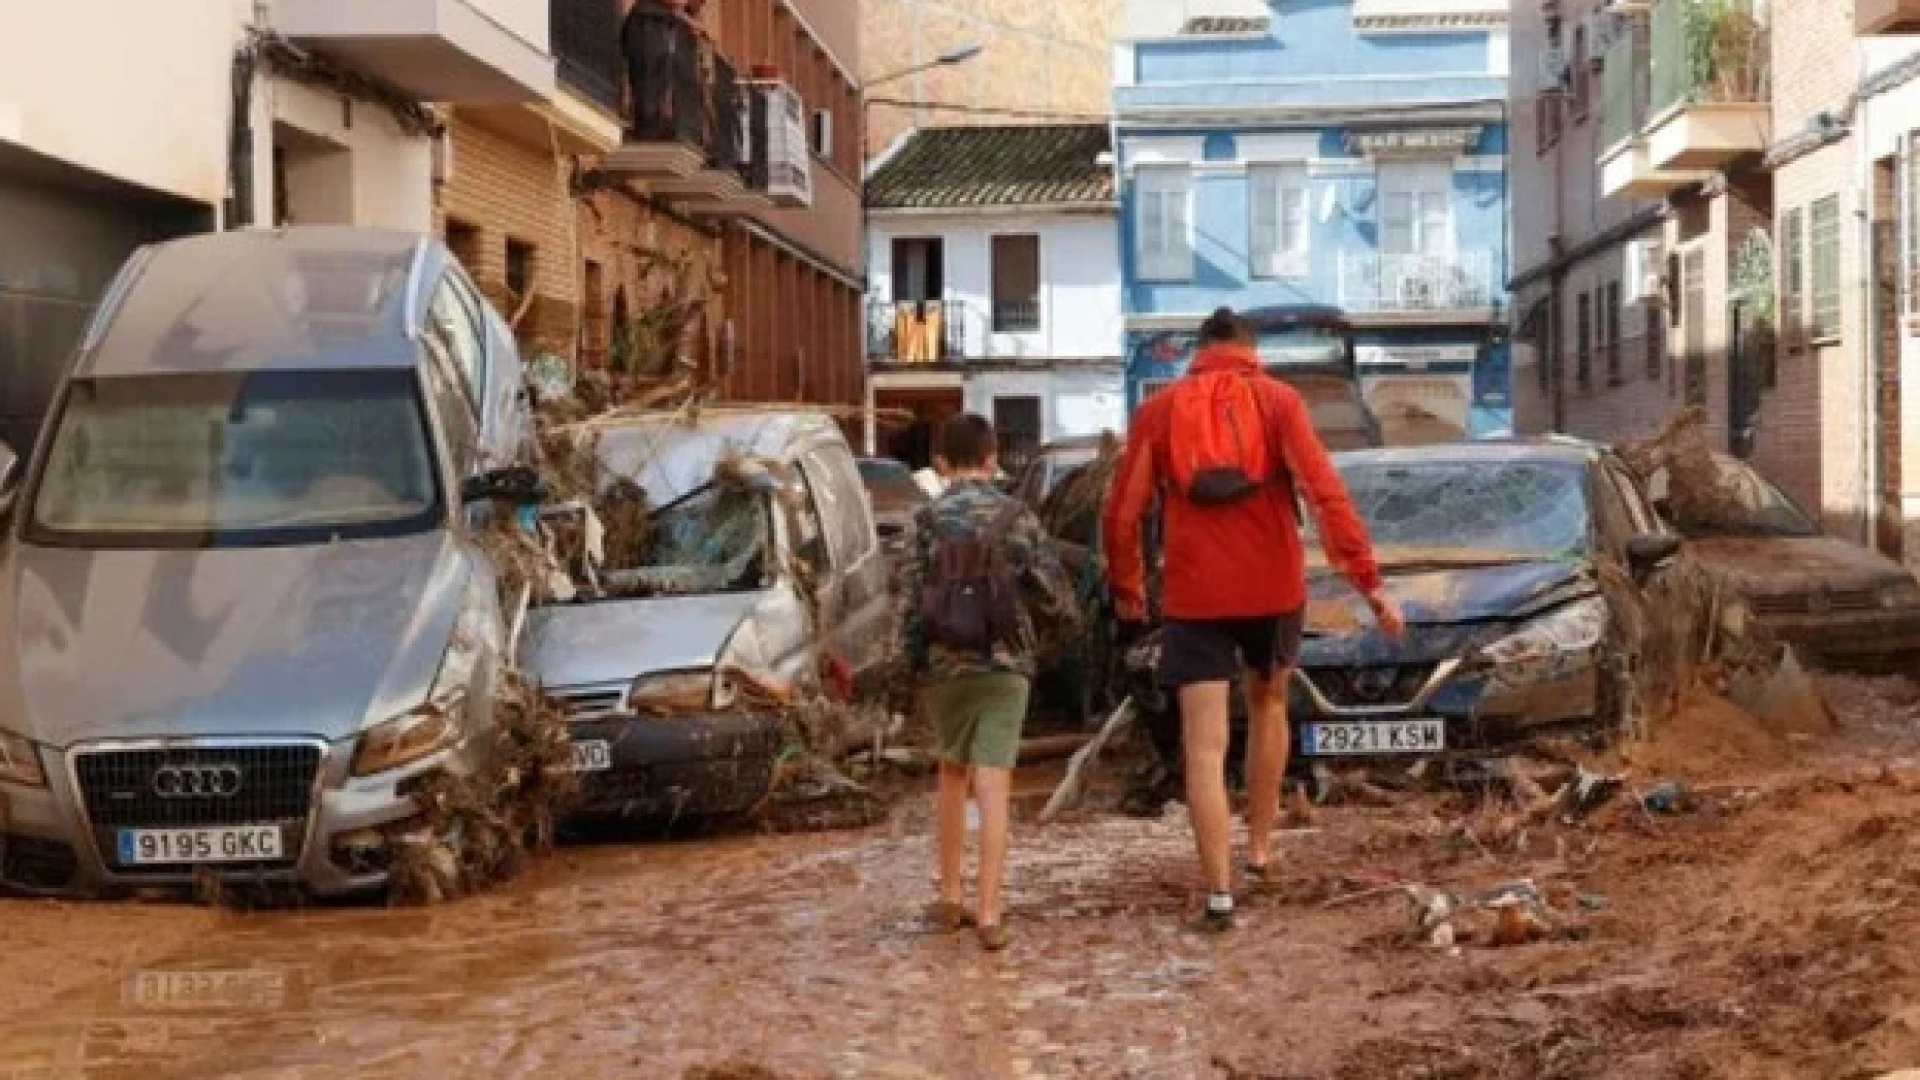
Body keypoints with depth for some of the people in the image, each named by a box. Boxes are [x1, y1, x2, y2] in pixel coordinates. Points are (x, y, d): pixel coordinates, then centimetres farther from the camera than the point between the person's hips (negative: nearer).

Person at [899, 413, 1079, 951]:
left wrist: (913, 666, 7)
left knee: (952, 770, 20)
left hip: (943, 664, 1)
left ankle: (951, 895, 21)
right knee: (993, 785, -3)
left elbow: (914, 601, -4)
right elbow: (1052, 593, -3)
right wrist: (1062, 617, 19)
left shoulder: (927, 521, -2)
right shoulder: (1018, 517, 0)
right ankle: (989, 913, -9)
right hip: (1005, 665, -1)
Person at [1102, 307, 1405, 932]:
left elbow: (1122, 514, 4)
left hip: (1193, 597, -1)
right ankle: (1260, 847, 34)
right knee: (1267, 704, 27)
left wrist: (1125, 590, 19)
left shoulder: (1158, 410, 5)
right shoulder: (1277, 399, 1)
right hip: (1273, 588, 1)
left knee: (1204, 748, -2)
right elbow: (1324, 491, -11)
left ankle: (1219, 895, -10)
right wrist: (1369, 580, -13)